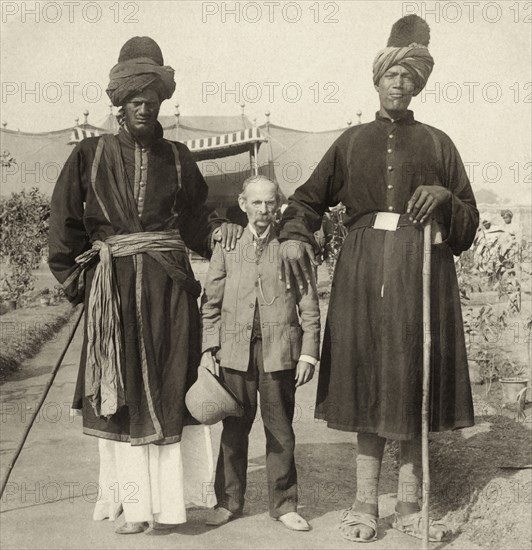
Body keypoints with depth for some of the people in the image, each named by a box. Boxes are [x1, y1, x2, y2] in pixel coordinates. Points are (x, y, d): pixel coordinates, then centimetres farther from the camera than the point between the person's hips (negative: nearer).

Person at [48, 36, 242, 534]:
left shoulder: (176, 158, 9)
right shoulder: (91, 155, 4)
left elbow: (194, 216, 14)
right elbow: (64, 222, 6)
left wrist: (218, 229, -7)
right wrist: (79, 278, 2)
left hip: (170, 287, 1)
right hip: (113, 288, -1)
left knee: (170, 390, 2)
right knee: (122, 392, 2)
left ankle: (168, 497, 11)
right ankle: (133, 503, 11)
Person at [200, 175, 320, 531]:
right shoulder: (226, 245, 8)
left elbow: (309, 307, 3)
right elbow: (211, 303, 9)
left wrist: (309, 353, -3)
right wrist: (208, 348, 2)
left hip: (280, 351, -1)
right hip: (235, 350, 2)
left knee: (280, 431, 7)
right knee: (234, 428, 9)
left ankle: (284, 504, 20)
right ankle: (229, 501, 23)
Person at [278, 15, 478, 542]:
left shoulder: (436, 143, 12)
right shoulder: (352, 142, 14)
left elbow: (468, 221, 12)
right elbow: (308, 198, 14)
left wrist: (444, 199, -10)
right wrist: (293, 236, -6)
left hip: (422, 268, 0)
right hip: (364, 270, 0)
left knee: (415, 383, 1)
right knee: (369, 382, 1)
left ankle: (410, 505, 13)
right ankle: (365, 503, 11)